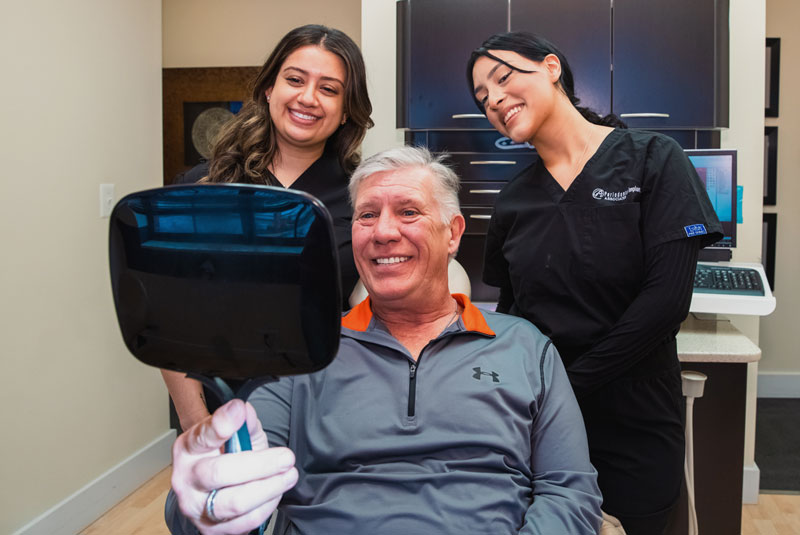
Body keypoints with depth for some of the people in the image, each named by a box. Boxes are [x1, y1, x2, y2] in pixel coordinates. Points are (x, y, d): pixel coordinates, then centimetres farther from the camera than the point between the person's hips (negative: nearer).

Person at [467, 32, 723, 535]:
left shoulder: (653, 160, -7)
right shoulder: (514, 201, 5)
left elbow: (668, 299, -15)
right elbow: (512, 311, 10)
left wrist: (569, 387, -14)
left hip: (633, 420, -3)